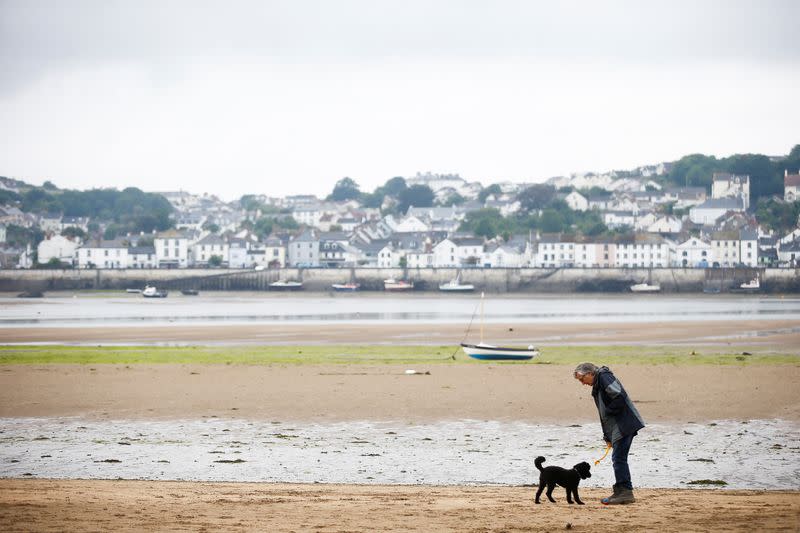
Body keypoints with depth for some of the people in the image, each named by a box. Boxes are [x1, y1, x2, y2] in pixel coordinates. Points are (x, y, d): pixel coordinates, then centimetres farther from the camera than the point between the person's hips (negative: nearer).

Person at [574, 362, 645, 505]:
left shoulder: (604, 377, -8)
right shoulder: (597, 385, 23)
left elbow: (619, 397, -22)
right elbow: (604, 412, 25)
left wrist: (608, 411, -9)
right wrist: (607, 437, 20)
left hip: (623, 425, -10)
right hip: (616, 428, 10)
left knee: (619, 458, -11)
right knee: (619, 459, 11)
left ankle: (625, 492, -11)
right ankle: (622, 492, 14)